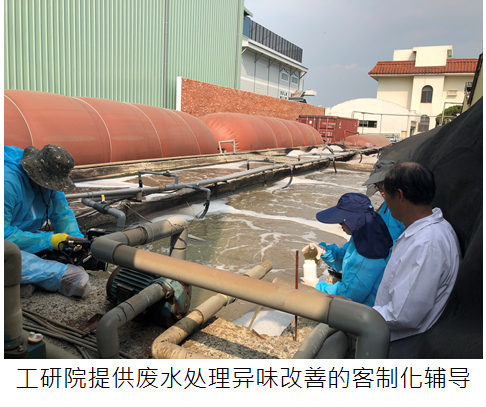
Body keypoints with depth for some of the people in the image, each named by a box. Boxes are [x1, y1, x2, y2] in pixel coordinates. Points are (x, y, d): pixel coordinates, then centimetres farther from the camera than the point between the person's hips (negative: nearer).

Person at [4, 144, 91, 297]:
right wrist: (49, 240, -31)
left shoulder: (49, 178, -5)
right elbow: (5, 234, -31)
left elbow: (62, 213, 0)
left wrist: (77, 240, -18)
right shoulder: (8, 181, -29)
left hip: (26, 233, 8)